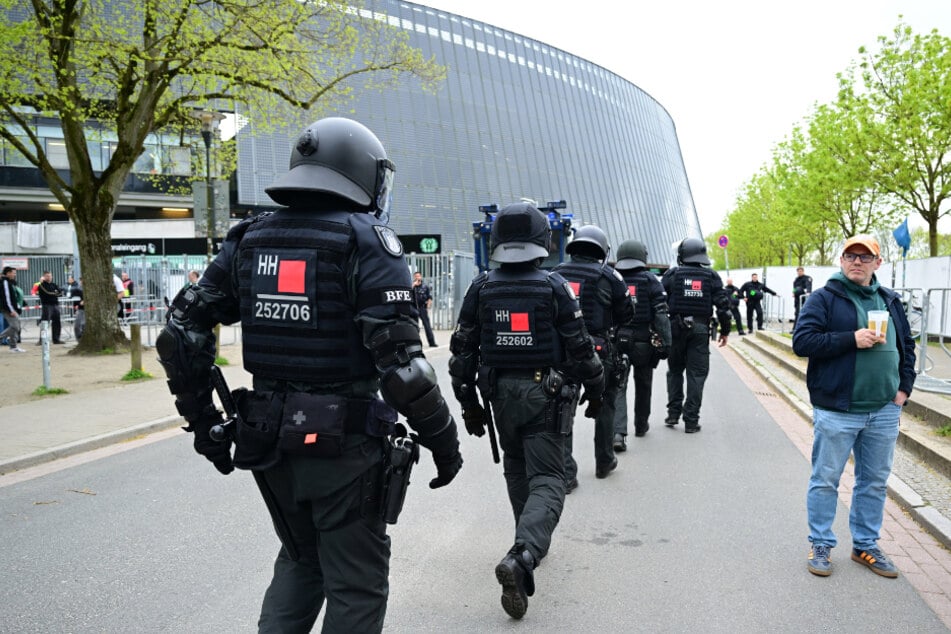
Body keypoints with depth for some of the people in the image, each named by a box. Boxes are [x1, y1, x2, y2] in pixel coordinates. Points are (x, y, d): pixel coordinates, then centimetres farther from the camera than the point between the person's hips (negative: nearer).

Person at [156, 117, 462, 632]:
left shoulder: (250, 238, 6)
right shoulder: (366, 240, -11)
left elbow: (180, 335, 4)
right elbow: (399, 361, -18)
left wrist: (203, 421, 14)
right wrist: (442, 439, -7)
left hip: (267, 441, 6)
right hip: (344, 446, -5)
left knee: (299, 561, 27)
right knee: (355, 586, 12)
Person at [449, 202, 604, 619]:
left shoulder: (481, 288, -1)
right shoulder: (554, 287, -7)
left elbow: (462, 351, 2)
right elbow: (580, 347, -5)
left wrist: (468, 403, 11)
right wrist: (595, 387, 12)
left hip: (501, 395, 3)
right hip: (545, 395, -3)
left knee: (517, 470, 22)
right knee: (546, 479, -2)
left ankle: (532, 541, 35)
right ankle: (522, 557, -22)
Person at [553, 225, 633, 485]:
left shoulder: (555, 274, 5)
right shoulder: (609, 276, -3)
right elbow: (626, 316, 3)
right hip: (597, 350, -1)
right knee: (604, 405, 19)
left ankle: (565, 473, 4)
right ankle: (604, 462, 32)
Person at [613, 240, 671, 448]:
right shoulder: (651, 280, -3)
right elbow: (661, 314, -9)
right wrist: (665, 343, -8)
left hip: (616, 342, 0)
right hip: (644, 343, 0)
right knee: (643, 385, 17)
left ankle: (618, 431, -15)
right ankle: (641, 425, 34)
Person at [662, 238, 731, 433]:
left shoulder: (672, 274, 1)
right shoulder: (711, 277, 4)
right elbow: (723, 304, 1)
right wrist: (725, 331, 10)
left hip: (676, 329, 0)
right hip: (700, 330, 0)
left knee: (675, 371, 16)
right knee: (696, 374, 4)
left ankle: (673, 413, 11)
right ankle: (691, 420, 3)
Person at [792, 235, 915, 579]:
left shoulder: (890, 301, 12)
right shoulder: (824, 298, -4)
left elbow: (906, 346, 19)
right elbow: (802, 341, -14)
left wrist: (904, 387, 8)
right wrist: (852, 339, -21)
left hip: (884, 411, 5)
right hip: (837, 411, -5)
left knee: (874, 482, 14)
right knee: (826, 480, 4)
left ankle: (866, 545, 29)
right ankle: (820, 545, 19)